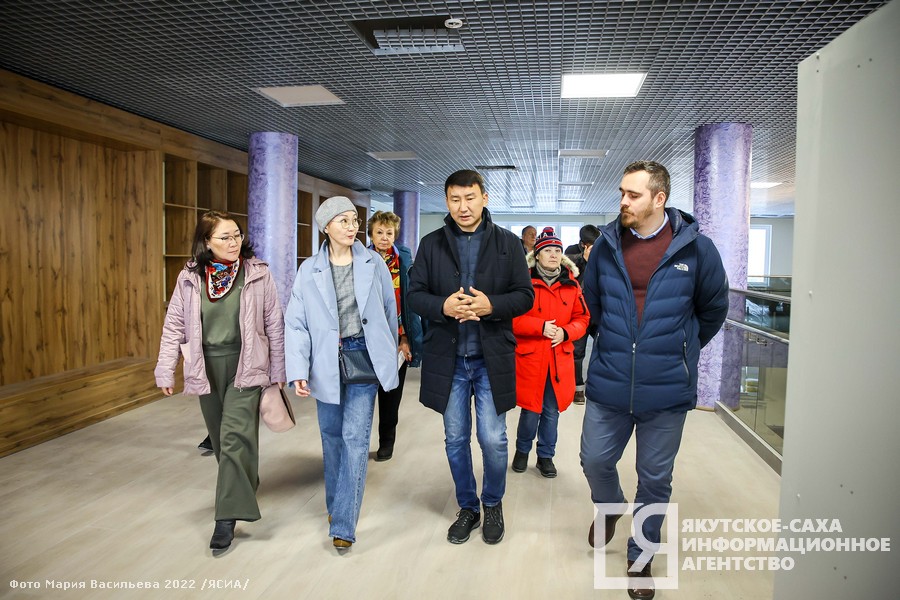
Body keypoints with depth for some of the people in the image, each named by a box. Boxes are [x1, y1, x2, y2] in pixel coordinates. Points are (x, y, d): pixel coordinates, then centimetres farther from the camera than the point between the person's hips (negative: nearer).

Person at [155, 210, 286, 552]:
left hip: (246, 366, -3)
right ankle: (244, 487, 36)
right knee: (221, 438, 13)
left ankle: (227, 517, -2)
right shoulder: (190, 278, 2)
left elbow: (275, 325, -1)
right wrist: (166, 371, 2)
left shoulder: (258, 274, -4)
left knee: (235, 437, -10)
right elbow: (174, 326, 6)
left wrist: (278, 370, 0)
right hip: (206, 367, 3)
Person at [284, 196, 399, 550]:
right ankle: (336, 503, 35)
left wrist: (389, 355, 12)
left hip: (364, 355, -1)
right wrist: (298, 371, -12)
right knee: (332, 435, 14)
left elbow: (389, 308, 8)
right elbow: (296, 324, -4)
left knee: (355, 437, -4)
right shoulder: (310, 270, -2)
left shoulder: (373, 263, -1)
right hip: (327, 360, 1)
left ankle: (344, 524, 3)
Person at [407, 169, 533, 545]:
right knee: (455, 439, 13)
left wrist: (491, 305, -20)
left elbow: (525, 295, -1)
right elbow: (414, 294, 2)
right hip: (448, 359, 2)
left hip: (492, 358, -2)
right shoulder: (431, 244, 4)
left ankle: (493, 504, 29)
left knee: (493, 439, 2)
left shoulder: (508, 243, 1)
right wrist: (443, 306, -18)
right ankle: (467, 507, 33)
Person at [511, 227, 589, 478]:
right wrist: (541, 327, -18)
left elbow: (582, 318, 9)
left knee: (552, 410, 11)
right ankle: (522, 450, 30)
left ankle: (546, 456, 30)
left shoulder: (571, 284, 6)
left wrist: (565, 332, -10)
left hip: (560, 359, 3)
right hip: (530, 357, -3)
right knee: (531, 410, 4)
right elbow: (512, 318, -8)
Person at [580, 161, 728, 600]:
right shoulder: (606, 244, -1)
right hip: (608, 382, 2)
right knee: (595, 460, 11)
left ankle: (640, 558, 33)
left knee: (655, 480, 11)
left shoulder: (695, 247, -8)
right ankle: (610, 508, 46)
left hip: (667, 388, -2)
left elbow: (713, 308, 7)